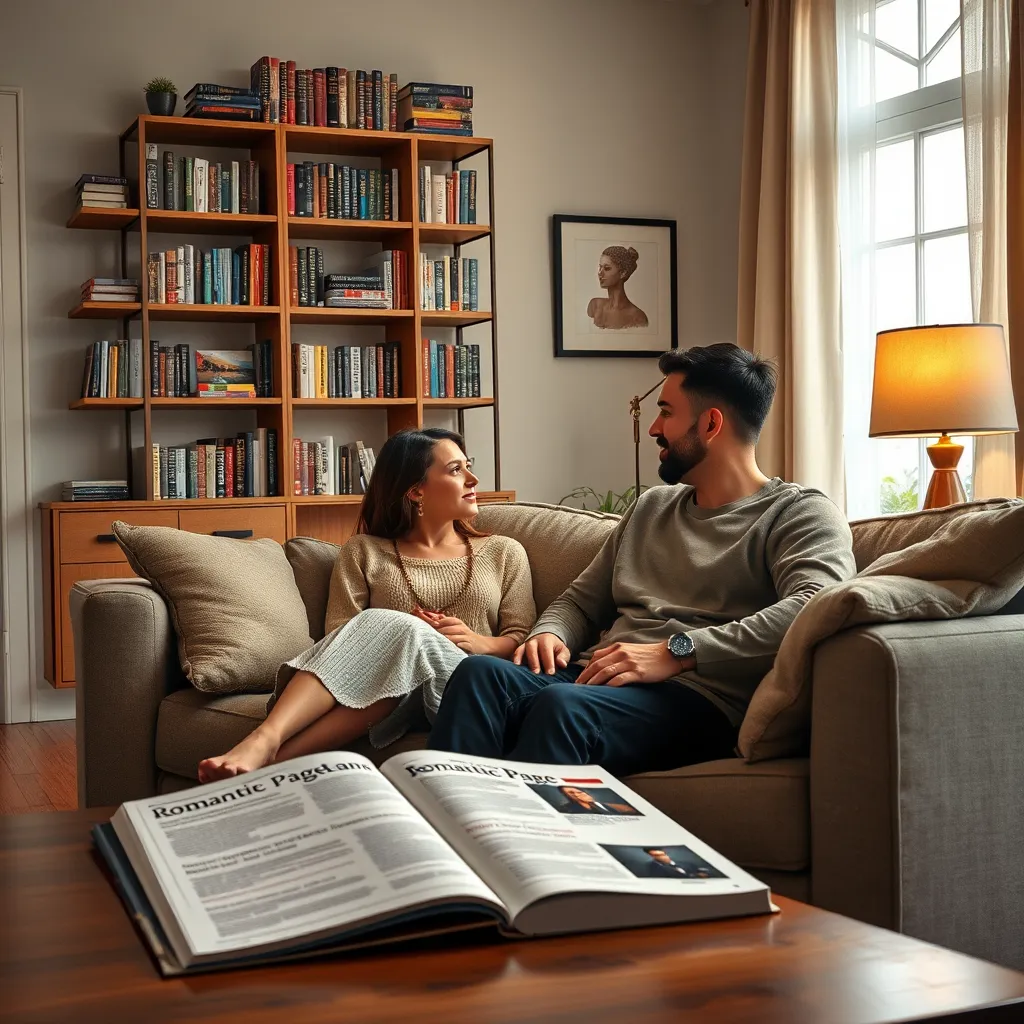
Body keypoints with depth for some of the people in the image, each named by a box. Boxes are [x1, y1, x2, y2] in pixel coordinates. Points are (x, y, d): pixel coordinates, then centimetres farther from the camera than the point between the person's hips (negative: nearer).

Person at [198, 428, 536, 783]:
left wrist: (481, 643, -8)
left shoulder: (504, 553, 21)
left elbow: (522, 640, 13)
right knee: (386, 625, -36)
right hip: (375, 685, 0)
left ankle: (275, 757, -41)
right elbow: (341, 643, 5)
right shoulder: (364, 552, 17)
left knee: (404, 632, -34)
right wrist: (401, 634, -13)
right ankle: (265, 739, -49)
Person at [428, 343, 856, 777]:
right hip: (601, 679, 6)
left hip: (700, 697, -6)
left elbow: (814, 606, -17)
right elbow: (582, 599, 31)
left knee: (563, 705, -38)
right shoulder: (651, 507, 29)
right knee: (479, 672, -26)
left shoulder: (802, 513, 4)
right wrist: (548, 634, 5)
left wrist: (676, 651, -24)